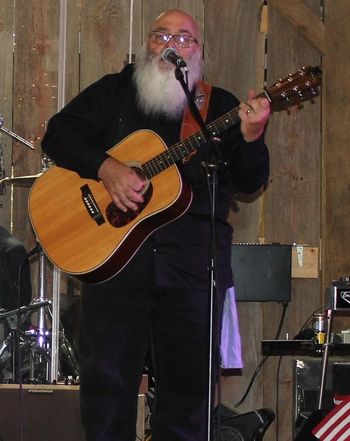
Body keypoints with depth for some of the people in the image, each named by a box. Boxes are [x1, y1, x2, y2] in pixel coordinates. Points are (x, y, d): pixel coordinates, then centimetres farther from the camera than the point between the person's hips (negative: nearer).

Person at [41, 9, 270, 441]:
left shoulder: (220, 106, 11)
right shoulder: (114, 90, 12)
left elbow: (249, 184, 4)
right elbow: (59, 132, 4)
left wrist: (251, 138, -17)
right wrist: (106, 168, -13)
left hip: (193, 263, 1)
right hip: (115, 255, 0)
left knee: (189, 383, 3)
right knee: (106, 377, 1)